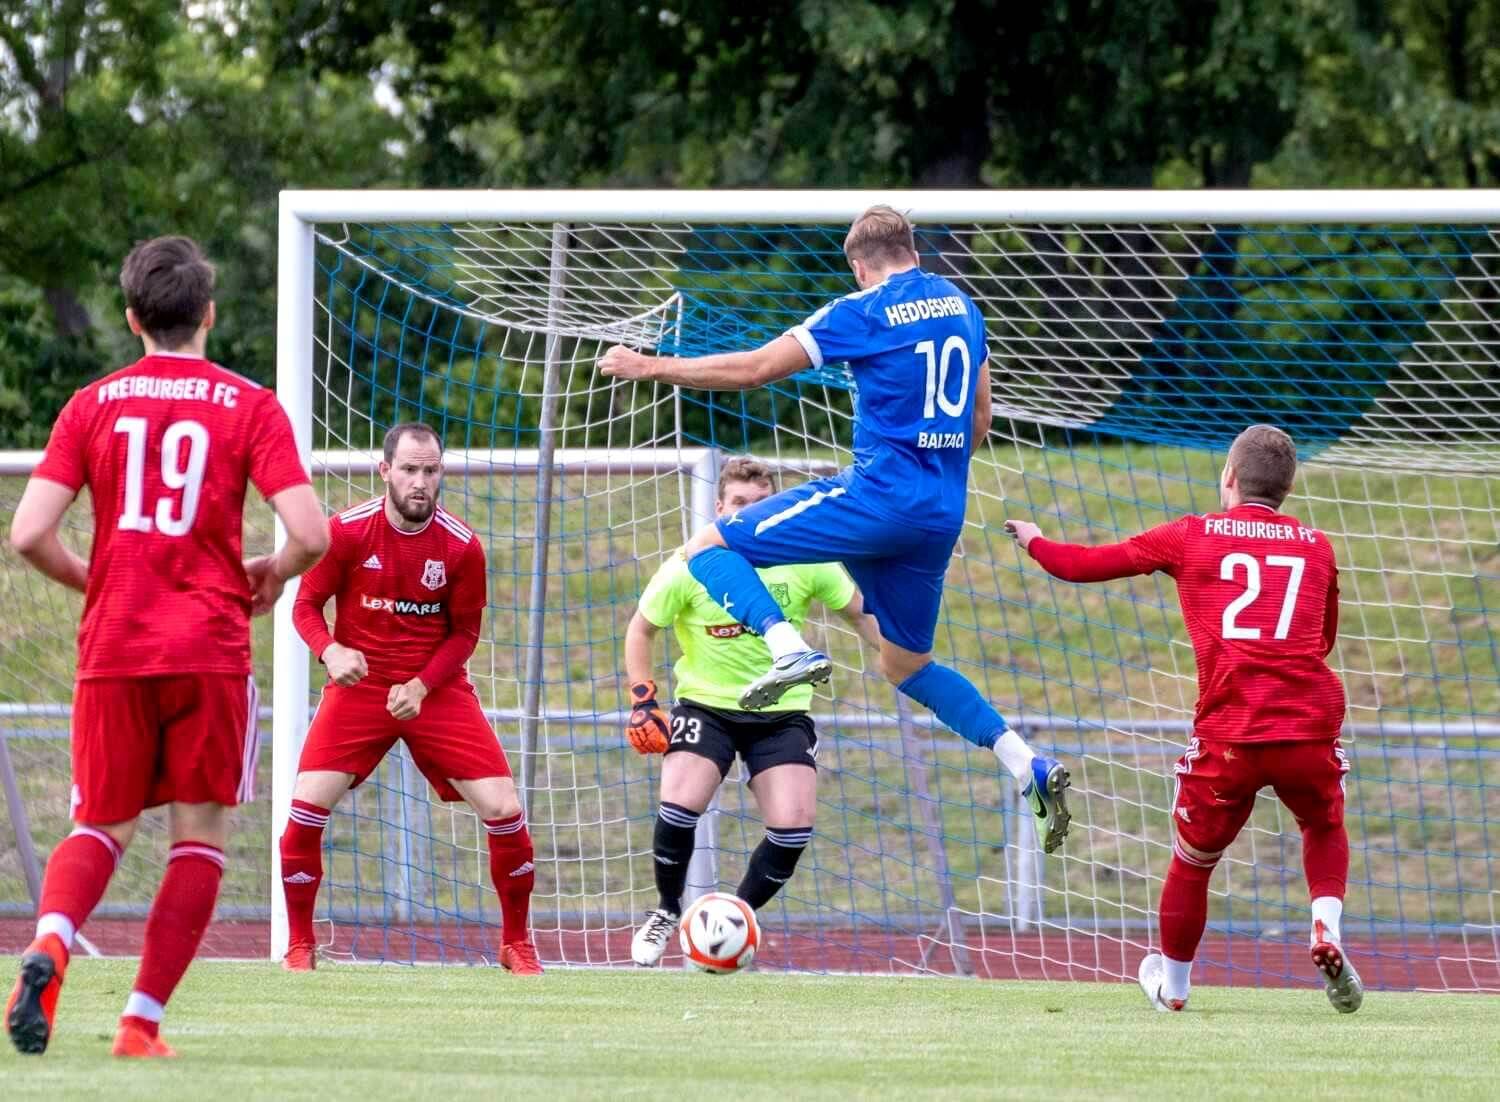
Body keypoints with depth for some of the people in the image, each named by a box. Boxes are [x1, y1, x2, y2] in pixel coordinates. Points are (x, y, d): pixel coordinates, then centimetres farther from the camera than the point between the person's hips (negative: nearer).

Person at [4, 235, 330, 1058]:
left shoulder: (93, 405, 5)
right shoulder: (249, 407, 0)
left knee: (101, 827, 14)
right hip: (210, 650, -2)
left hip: (113, 650, 2)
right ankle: (142, 1022, -1)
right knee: (199, 836, 8)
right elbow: (310, 534, -9)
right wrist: (272, 575, 13)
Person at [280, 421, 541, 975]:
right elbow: (306, 606, -3)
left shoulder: (462, 546, -8)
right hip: (360, 686, -1)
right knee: (307, 807, -17)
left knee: (504, 809, -9)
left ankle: (516, 944, 13)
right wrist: (331, 651, -25)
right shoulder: (346, 532, -10)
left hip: (437, 690, 1)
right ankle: (299, 946, 2)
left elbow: (464, 633, 1)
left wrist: (420, 686, -16)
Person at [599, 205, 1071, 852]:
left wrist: (651, 367, 2)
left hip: (881, 491, -7)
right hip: (943, 515, 7)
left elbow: (753, 369, -7)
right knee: (907, 665, 22)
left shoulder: (864, 311, -5)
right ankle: (1030, 768, 8)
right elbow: (978, 422, 21)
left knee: (710, 547, -4)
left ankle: (789, 649, -29)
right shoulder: (961, 307, 15)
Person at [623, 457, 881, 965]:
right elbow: (641, 629, 3)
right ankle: (667, 910, 5)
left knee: (793, 826, -14)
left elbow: (862, 612, 5)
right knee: (679, 806, -23)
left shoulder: (803, 561, -8)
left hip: (783, 711, 1)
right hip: (706, 703, -1)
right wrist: (642, 700, -5)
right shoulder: (689, 566, -10)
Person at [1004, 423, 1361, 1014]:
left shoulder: (1191, 536, 8)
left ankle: (1172, 981, 33)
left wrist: (1035, 542, 34)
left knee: (1193, 860, 19)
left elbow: (1087, 563, 14)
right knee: (1325, 828, 29)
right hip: (1309, 728, 2)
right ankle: (1326, 930, 5)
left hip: (1228, 737, -2)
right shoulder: (1316, 546, 13)